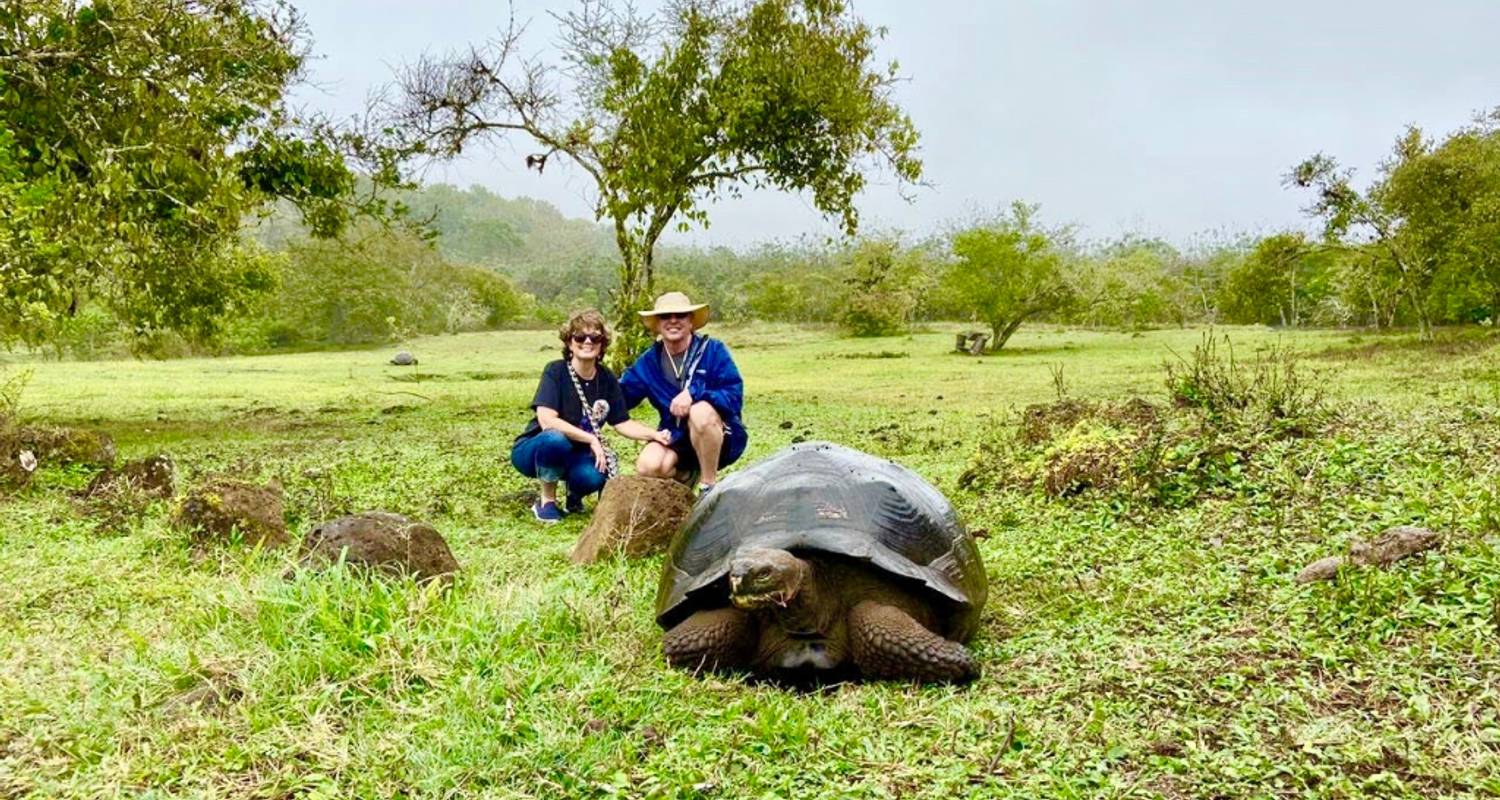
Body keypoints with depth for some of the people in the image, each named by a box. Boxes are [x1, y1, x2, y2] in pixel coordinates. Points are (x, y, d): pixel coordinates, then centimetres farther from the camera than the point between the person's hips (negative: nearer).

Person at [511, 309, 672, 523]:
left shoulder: (607, 380, -3)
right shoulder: (555, 372, -18)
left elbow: (622, 423, 3)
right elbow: (546, 421, -29)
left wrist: (654, 434, -15)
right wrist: (592, 440, -29)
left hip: (573, 456, 3)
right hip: (534, 450, -3)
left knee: (594, 477, -31)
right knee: (555, 439, -38)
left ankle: (574, 493, 8)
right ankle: (546, 500, -12)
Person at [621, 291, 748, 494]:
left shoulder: (713, 350, -9)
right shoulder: (649, 362, 4)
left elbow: (735, 396, -18)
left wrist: (694, 394, -32)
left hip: (721, 437, -4)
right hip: (677, 439, 4)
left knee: (701, 411, -36)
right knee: (648, 466, -26)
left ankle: (709, 486, -18)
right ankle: (685, 475, 11)